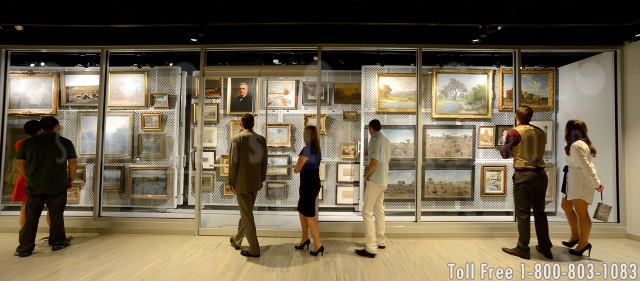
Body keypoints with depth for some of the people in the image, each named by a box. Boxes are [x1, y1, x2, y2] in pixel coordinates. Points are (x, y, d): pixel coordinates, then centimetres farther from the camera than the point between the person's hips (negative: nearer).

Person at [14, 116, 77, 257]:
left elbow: (19, 163, 6)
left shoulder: (28, 142, 1)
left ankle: (25, 247, 15)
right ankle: (57, 242, 20)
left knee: (31, 217, 11)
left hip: (34, 186, 2)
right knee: (56, 215, 10)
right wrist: (71, 179, 12)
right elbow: (73, 163, -1)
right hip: (58, 186, -1)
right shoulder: (65, 142, -4)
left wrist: (28, 178, 19)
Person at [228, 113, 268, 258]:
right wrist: (262, 178, 16)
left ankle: (254, 249, 7)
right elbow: (264, 161, 6)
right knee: (246, 212, 20)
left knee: (247, 215, 2)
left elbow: (233, 162, -11)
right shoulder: (261, 139, 3)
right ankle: (237, 241, 38)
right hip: (255, 182, 6)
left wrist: (231, 181, -3)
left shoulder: (237, 138, -11)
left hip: (242, 182, -5)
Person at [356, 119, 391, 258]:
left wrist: (366, 175, -8)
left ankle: (371, 248, -7)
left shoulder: (375, 139, -15)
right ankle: (381, 241, 25)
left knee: (367, 212, -7)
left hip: (375, 180, -9)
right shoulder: (386, 140, 12)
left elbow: (374, 162, -21)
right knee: (379, 210, 17)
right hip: (383, 180, 9)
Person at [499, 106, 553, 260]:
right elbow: (538, 151, 15)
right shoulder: (540, 132, 8)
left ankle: (523, 249, 10)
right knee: (540, 211, 17)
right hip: (541, 174, 6)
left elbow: (505, 154, 0)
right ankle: (545, 247, 26)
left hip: (524, 174, -6)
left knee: (523, 213, 2)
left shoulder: (514, 132, -8)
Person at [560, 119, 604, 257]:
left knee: (581, 212, -3)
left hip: (580, 183, -11)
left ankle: (584, 243, 6)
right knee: (566, 207, 18)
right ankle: (575, 236, 25)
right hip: (574, 182, 11)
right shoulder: (581, 144, 18)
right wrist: (596, 181, 12)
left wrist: (596, 183, -18)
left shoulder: (576, 145, -16)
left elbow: (586, 166, -19)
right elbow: (589, 165, 15)